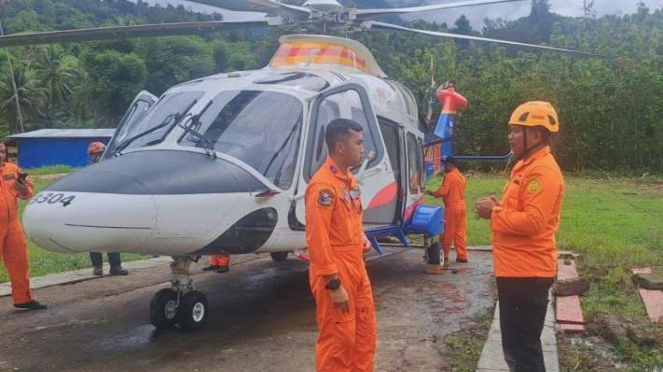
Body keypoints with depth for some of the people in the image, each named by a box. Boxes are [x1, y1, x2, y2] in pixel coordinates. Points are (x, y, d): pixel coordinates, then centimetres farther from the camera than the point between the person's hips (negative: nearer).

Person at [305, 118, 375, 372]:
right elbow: (317, 239, -22)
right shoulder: (323, 185, -20)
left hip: (357, 269, 9)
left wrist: (361, 237, 4)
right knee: (338, 340, 3)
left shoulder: (349, 178, 9)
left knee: (366, 334, 18)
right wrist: (334, 284, -21)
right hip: (336, 275, -9)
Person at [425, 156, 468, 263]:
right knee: (460, 232, 8)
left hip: (451, 207, -7)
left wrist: (432, 193, 0)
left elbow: (443, 191, -16)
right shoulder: (462, 177, 14)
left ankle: (444, 255, 6)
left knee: (447, 232, 1)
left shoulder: (449, 176, -12)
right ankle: (462, 256, 8)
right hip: (461, 207, 8)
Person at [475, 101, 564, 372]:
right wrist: (498, 206, 5)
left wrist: (493, 213, -15)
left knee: (524, 347, -1)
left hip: (527, 273, -11)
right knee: (514, 344, 21)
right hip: (515, 269, 11)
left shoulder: (543, 171, -18)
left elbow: (532, 221, -27)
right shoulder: (526, 165, 15)